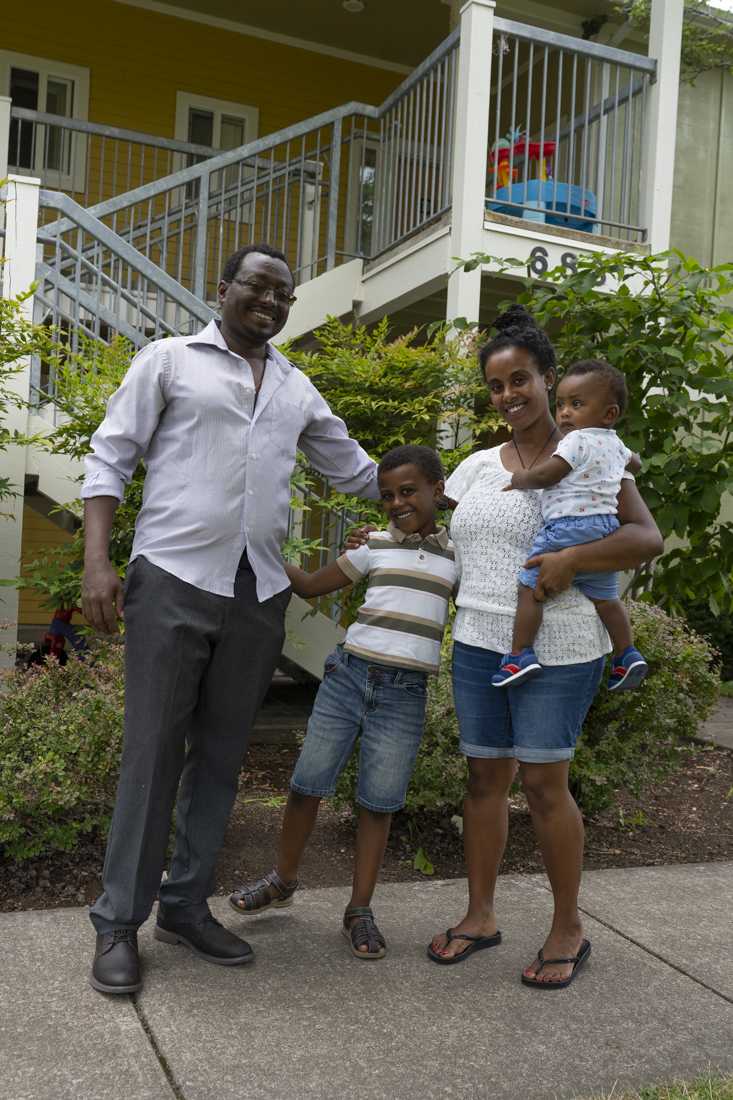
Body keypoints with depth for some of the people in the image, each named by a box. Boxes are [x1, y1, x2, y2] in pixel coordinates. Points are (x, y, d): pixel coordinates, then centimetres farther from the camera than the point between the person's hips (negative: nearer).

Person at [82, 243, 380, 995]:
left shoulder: (297, 390, 18)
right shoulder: (169, 360, 5)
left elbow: (356, 470, 22)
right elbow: (110, 459, 1)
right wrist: (97, 560, -11)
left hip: (259, 594, 5)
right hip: (173, 581, -4)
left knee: (221, 755, 9)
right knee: (152, 751, -2)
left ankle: (186, 906, 22)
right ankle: (119, 921, 11)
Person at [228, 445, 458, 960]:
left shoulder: (457, 554, 6)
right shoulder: (376, 545, 8)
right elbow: (311, 585, 14)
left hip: (405, 693, -1)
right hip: (349, 675, 2)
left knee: (379, 803, 4)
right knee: (307, 784, 6)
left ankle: (360, 910, 20)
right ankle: (283, 880, 29)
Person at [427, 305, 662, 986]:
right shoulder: (478, 466, 12)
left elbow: (647, 538, -11)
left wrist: (572, 559, -25)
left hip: (557, 650, -5)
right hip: (477, 644, 5)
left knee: (542, 781, 0)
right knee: (485, 776, 10)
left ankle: (568, 929, 19)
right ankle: (480, 915, 25)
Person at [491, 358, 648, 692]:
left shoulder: (577, 441, -9)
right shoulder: (615, 445, 18)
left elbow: (543, 476, -13)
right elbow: (635, 463, 39)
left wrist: (518, 479, 5)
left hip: (568, 526, -9)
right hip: (605, 526, 9)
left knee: (530, 587, -4)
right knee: (605, 598, 20)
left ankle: (520, 653, -6)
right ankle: (627, 654, 18)